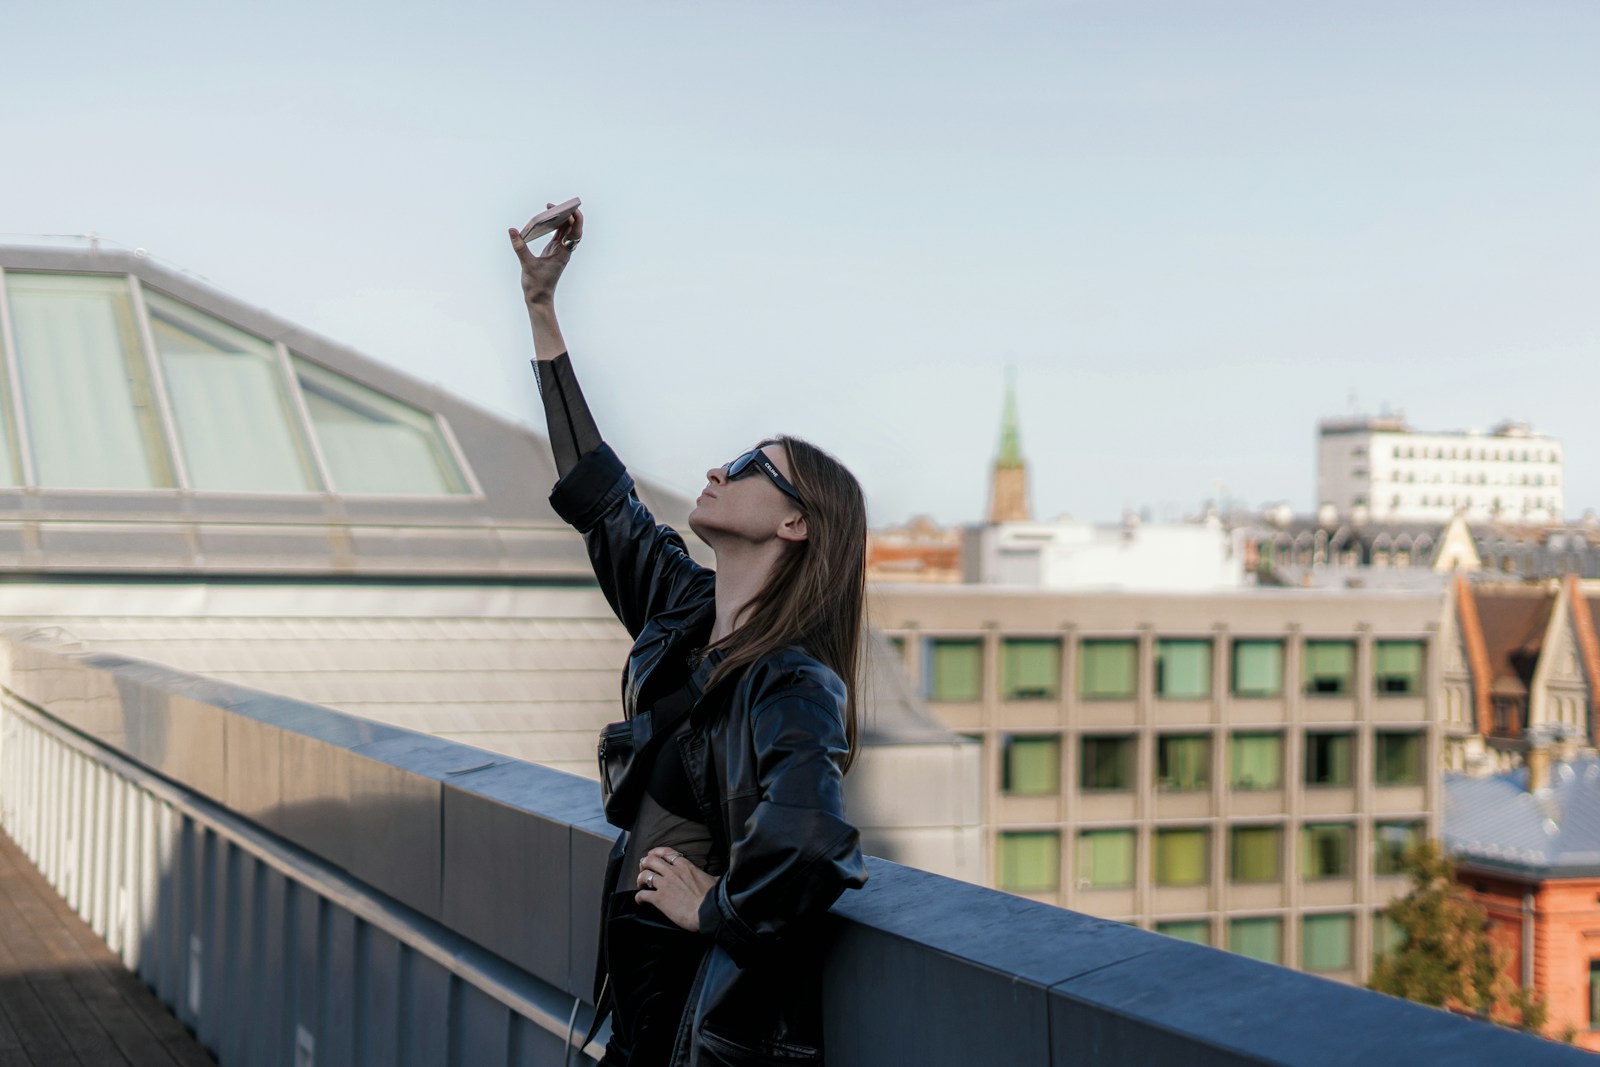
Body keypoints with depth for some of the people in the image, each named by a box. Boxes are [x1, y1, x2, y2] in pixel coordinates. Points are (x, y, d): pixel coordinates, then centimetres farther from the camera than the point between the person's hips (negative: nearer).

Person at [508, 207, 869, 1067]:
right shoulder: (683, 612, 4)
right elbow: (596, 490, 14)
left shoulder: (793, 687, -20)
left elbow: (809, 856, -39)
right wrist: (540, 305, 15)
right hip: (643, 983, 7)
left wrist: (715, 905, -20)